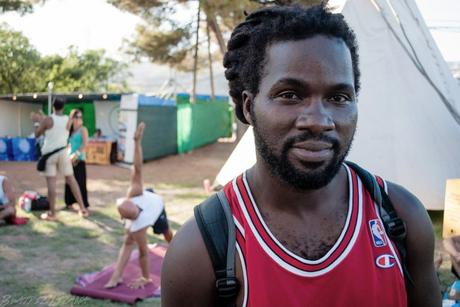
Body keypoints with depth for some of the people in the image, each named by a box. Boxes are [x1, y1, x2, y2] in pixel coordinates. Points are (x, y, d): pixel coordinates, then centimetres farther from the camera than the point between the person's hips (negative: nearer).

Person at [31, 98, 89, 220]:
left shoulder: (48, 120, -10)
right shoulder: (68, 120, 0)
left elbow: (37, 134, 1)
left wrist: (36, 122, 17)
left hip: (49, 153, -3)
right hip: (62, 152, 3)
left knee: (51, 182, -2)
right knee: (71, 179, 9)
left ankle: (52, 213, 1)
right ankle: (83, 208, 10)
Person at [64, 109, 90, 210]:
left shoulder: (83, 129, -3)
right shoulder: (70, 130, 14)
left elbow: (85, 143, -15)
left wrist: (76, 154, -21)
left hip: (79, 160, -6)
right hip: (69, 159, 6)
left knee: (80, 182, -8)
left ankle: (84, 205, -4)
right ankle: (69, 203, 22)